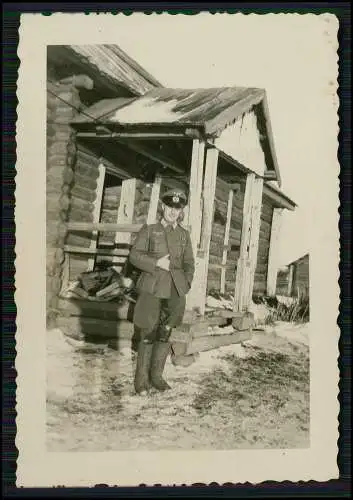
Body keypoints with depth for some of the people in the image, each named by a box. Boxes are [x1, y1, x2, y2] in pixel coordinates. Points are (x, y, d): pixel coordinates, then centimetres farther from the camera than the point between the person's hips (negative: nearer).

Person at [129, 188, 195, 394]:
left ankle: (156, 375, 18)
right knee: (148, 335, -1)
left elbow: (189, 263, 15)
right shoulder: (149, 230, 6)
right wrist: (156, 263, -12)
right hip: (152, 289, -3)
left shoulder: (184, 235, 14)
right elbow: (135, 255, 1)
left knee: (165, 334, 5)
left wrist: (185, 285, 2)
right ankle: (142, 379, 9)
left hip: (174, 292, 3)